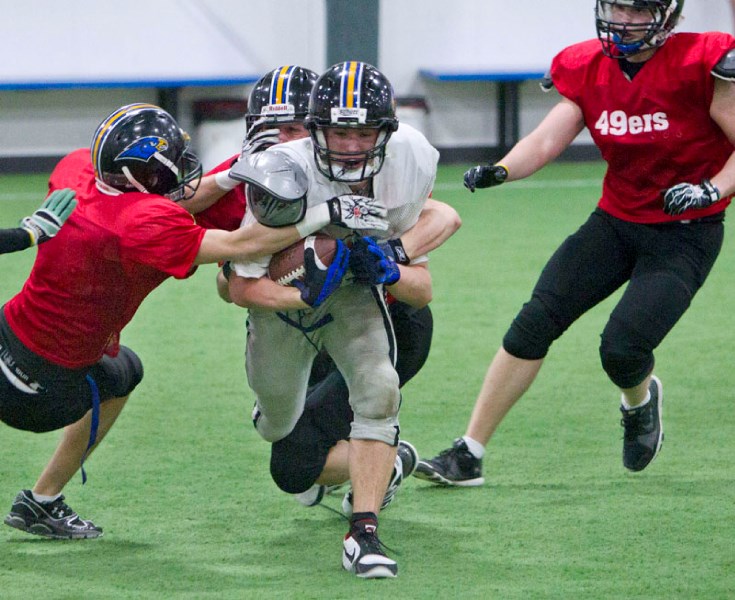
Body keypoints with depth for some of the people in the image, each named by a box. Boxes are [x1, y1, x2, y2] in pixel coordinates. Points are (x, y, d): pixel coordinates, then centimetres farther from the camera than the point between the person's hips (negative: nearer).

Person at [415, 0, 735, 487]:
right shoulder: (589, 70, -1)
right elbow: (547, 139, -7)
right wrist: (500, 170, -25)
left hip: (685, 233, -5)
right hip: (616, 221, 5)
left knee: (622, 350, -17)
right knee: (536, 322, -7)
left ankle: (640, 401, 23)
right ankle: (468, 455, 1)